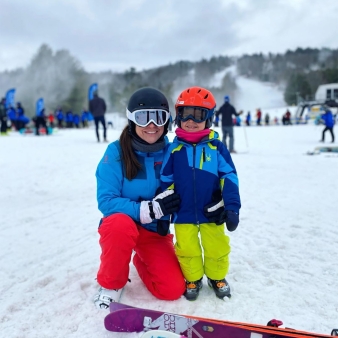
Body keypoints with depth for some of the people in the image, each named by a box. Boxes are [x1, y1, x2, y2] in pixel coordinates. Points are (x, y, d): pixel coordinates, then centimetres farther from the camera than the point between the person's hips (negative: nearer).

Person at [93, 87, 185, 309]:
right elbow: (106, 201, -20)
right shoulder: (116, 151, -17)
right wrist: (148, 210, -30)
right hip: (121, 225, -2)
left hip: (156, 231, 3)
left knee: (174, 289, -10)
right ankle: (111, 284, -8)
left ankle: (142, 261, 24)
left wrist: (164, 214, -21)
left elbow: (180, 194, -1)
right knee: (121, 224, -38)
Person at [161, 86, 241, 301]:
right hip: (183, 214, 1)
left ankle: (217, 277, 38)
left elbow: (229, 178, -5)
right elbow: (166, 181, 4)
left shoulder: (217, 147, -6)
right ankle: (193, 279, 36)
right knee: (187, 250, 11)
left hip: (212, 212, 0)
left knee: (217, 248, 12)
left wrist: (232, 207, -11)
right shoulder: (174, 149, -4)